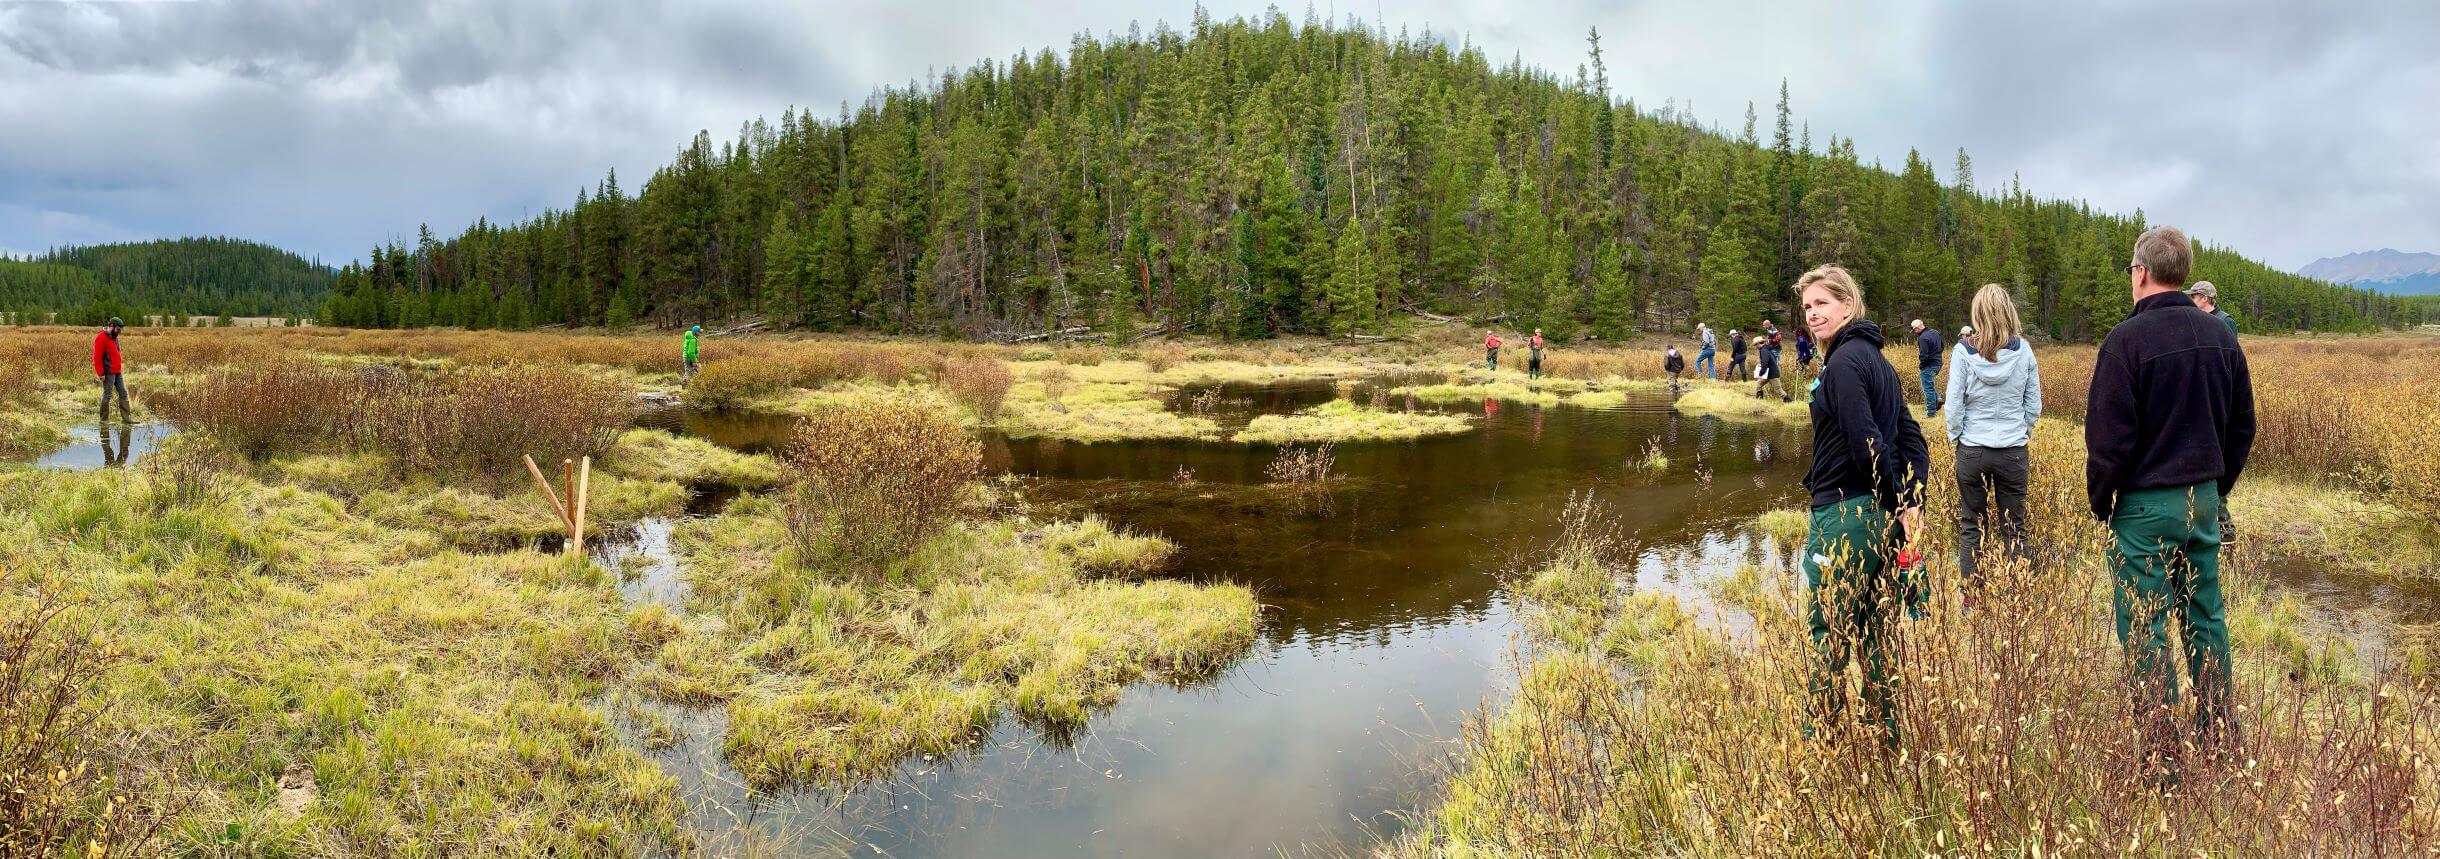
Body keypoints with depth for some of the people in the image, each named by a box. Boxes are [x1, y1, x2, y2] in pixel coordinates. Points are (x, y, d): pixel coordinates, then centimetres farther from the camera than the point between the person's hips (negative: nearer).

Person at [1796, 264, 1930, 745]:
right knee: (1875, 630, 16)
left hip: (1846, 514, -9)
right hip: (1882, 513, 9)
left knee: (1828, 631, 0)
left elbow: (1865, 441, -21)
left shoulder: (1843, 362, -14)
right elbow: (1911, 438, 14)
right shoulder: (1875, 358, 15)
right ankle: (1891, 734, 23)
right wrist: (1911, 502, 7)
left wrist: (1898, 502, -12)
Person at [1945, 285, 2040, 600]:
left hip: (1971, 450, -1)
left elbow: (1953, 405, -8)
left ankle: (1970, 598, 14)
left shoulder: (1964, 351, -11)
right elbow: (2034, 405, 3)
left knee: (1970, 527, 10)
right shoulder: (2023, 351, -5)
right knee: (2014, 528, 11)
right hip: (2014, 452, 1)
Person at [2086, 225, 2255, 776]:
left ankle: (2161, 758, 6)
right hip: (2204, 500, 7)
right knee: (2206, 617, 17)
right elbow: (2242, 425, 13)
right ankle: (2217, 736, 26)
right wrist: (2216, 487, 22)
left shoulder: (2126, 340, -16)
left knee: (2144, 629, 1)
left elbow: (2108, 439, -15)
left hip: (2144, 503, -7)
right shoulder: (2220, 335, 5)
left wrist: (2101, 504, -3)